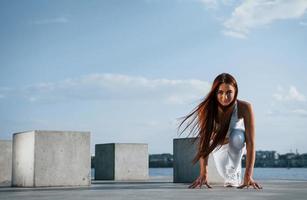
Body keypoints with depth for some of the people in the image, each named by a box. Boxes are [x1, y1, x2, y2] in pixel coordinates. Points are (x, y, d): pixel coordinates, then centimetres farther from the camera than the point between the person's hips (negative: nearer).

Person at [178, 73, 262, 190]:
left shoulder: (244, 108, -35)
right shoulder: (207, 110, -32)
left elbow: (250, 142, -37)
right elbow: (203, 142, -35)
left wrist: (248, 175, -44)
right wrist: (203, 173, -44)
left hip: (237, 143, -1)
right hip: (218, 143, 1)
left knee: (237, 137, -34)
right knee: (224, 173, -12)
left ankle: (234, 172, -10)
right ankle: (230, 176, 26)